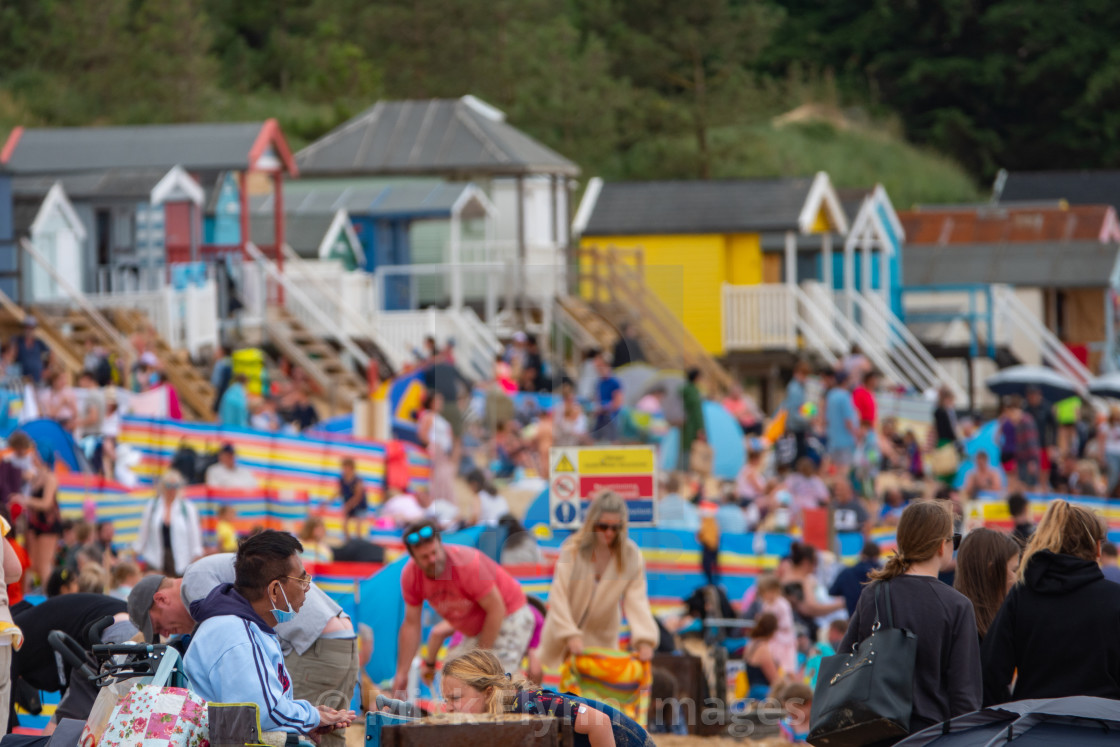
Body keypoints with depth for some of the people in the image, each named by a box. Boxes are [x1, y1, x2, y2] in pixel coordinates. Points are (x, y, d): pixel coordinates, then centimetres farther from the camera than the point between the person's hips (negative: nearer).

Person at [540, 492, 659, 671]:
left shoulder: (631, 556, -10)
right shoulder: (573, 549, -16)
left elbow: (636, 600, -15)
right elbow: (558, 595, -19)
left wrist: (644, 640, -29)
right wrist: (571, 635, -30)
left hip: (602, 638, 1)